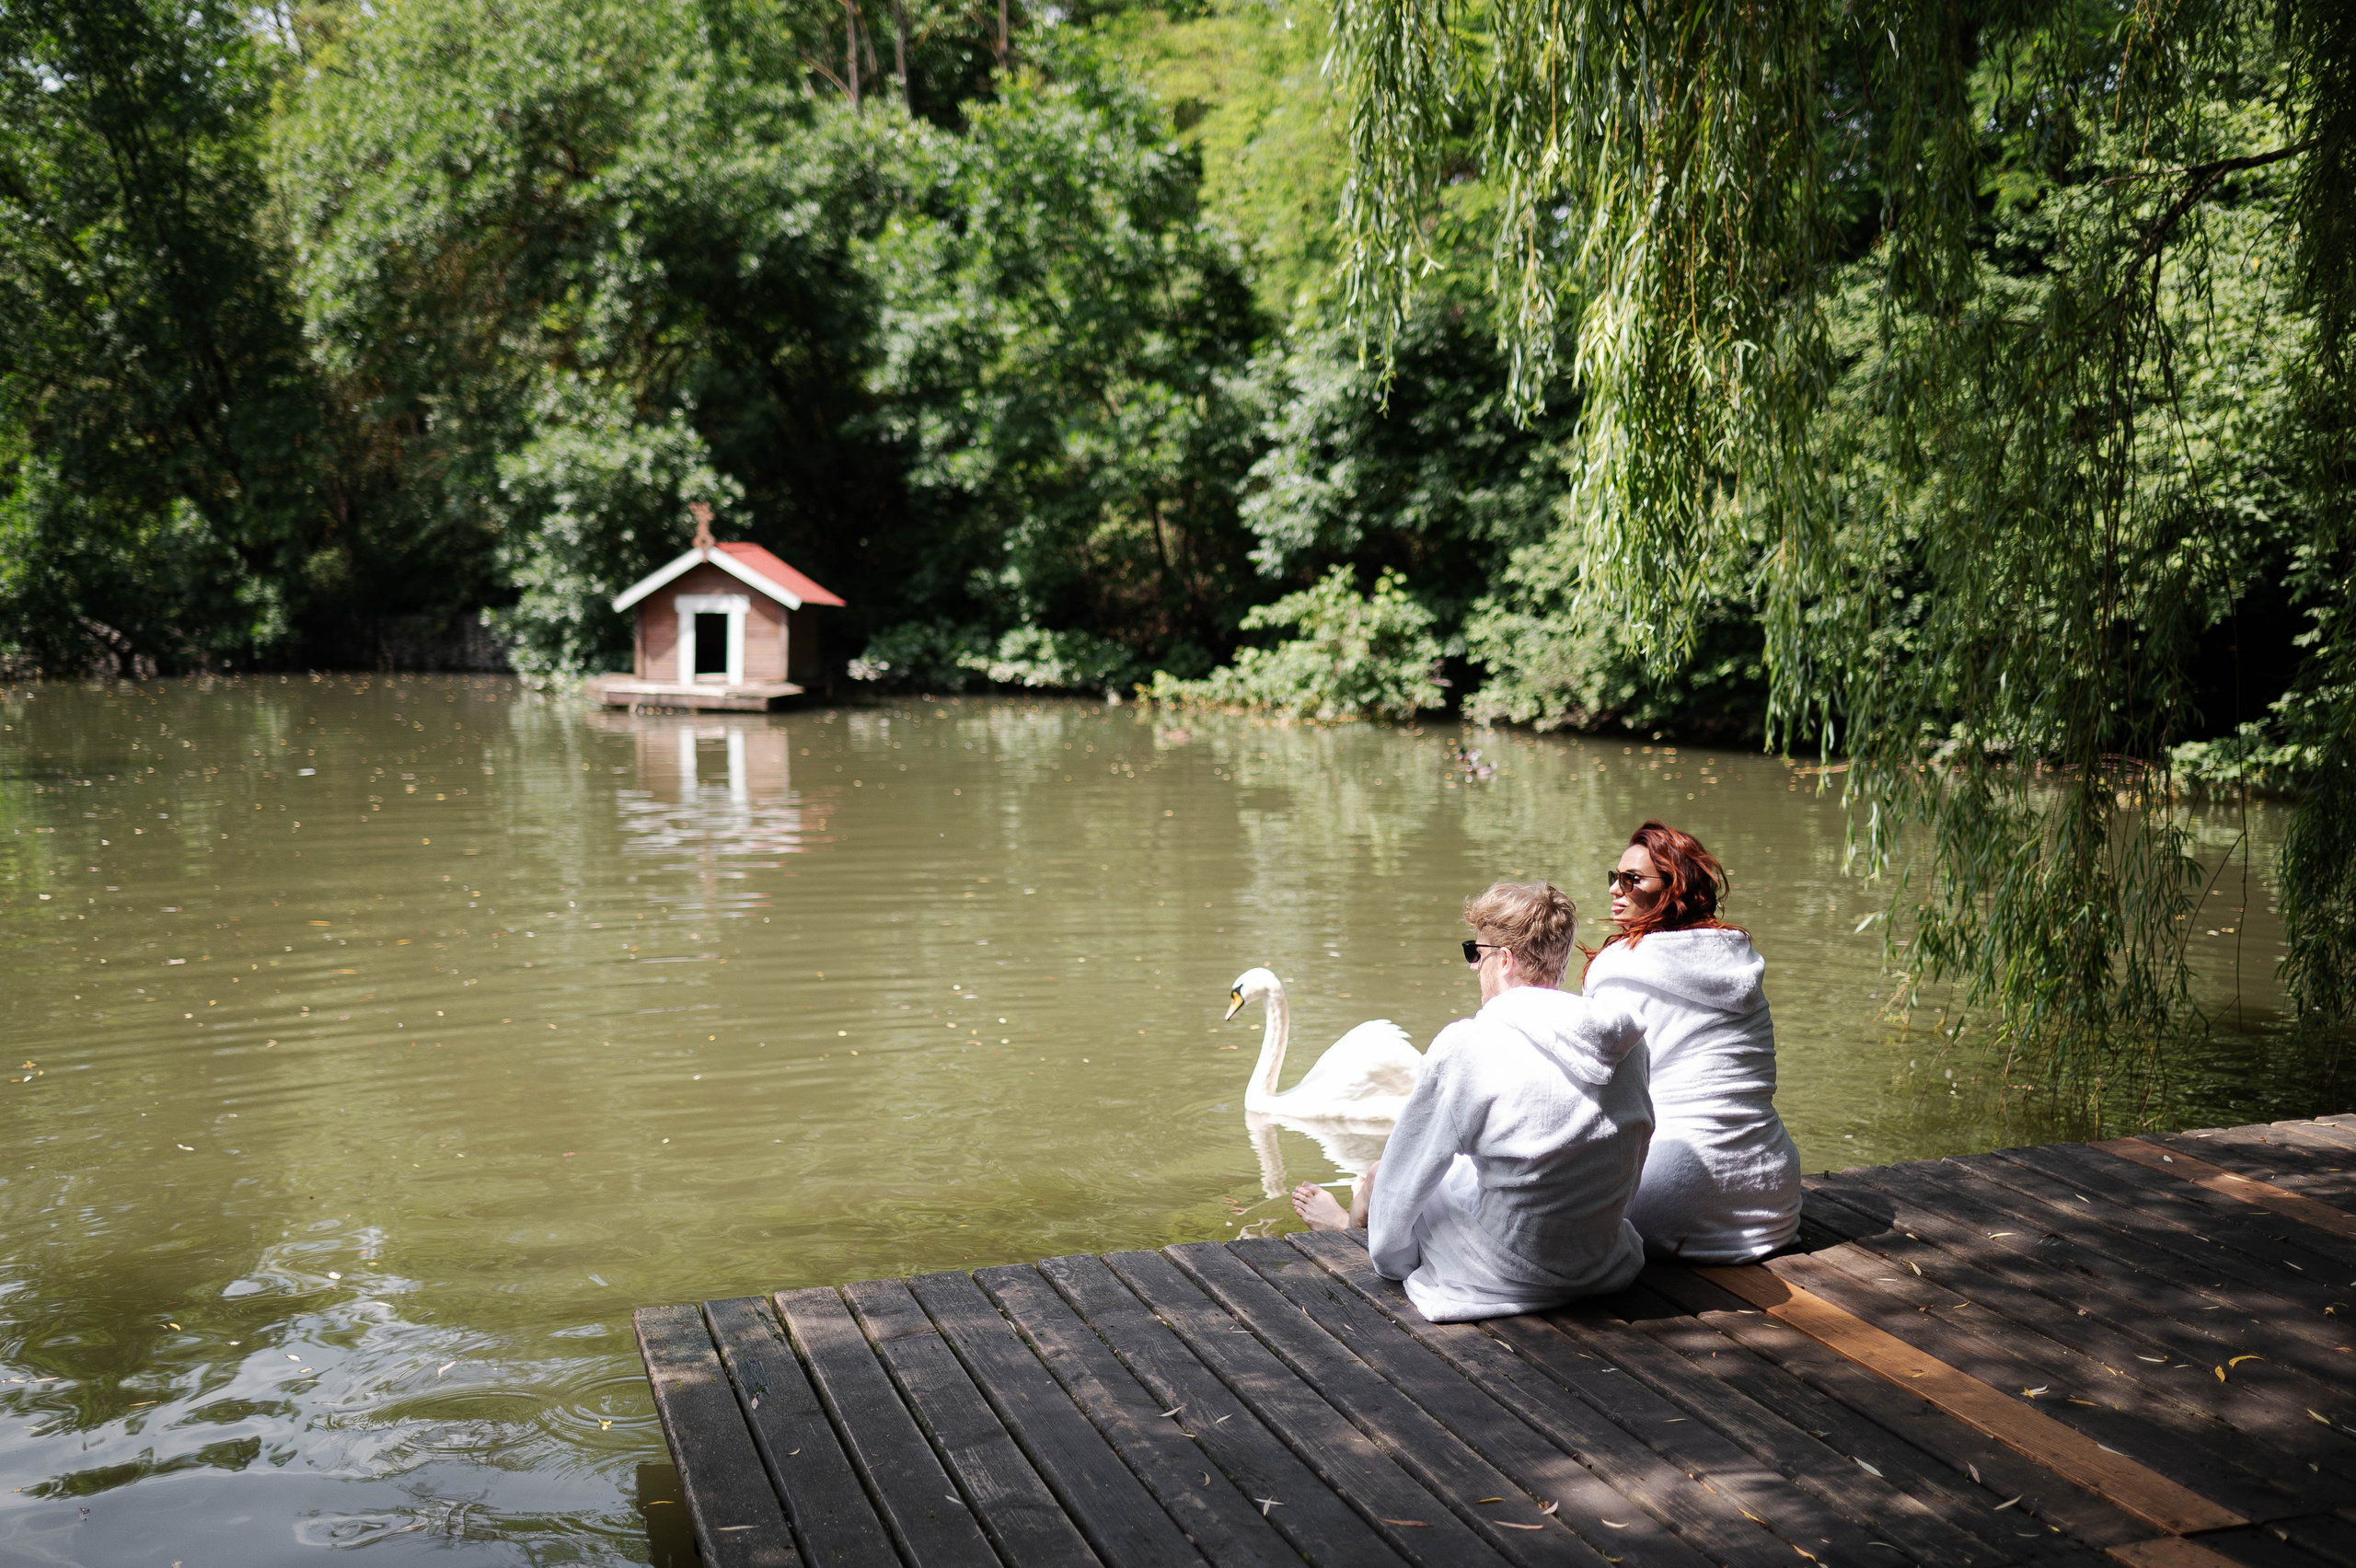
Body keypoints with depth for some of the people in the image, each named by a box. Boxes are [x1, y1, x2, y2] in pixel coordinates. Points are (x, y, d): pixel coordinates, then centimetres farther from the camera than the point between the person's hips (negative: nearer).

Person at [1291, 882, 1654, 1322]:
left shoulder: (1466, 1046, -20)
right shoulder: (1629, 1040, -5)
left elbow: (1400, 1180, -7)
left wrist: (1392, 1258, 10)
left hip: (1501, 1279, -6)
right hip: (1605, 1265, 6)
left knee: (1380, 1175, 19)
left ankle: (1352, 1220, 52)